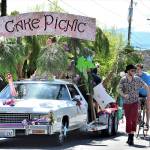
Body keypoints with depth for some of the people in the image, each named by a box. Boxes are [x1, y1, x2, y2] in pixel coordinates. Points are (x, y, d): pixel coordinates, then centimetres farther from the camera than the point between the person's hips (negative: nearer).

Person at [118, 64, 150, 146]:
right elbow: (119, 89, -13)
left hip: (135, 102, -1)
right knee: (128, 120, 5)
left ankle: (131, 137, -11)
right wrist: (123, 95, -32)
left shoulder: (137, 79, -2)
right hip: (126, 102, 1)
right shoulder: (123, 80, -4)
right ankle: (129, 136, 17)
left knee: (134, 119, -14)